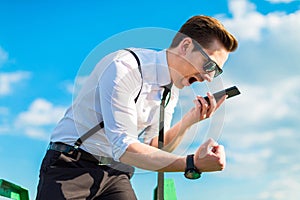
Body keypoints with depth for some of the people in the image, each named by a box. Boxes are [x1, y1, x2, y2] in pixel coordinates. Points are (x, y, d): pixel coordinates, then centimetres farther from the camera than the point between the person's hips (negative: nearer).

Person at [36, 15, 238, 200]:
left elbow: (153, 149, 2)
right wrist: (193, 163, -32)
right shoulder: (124, 67, -21)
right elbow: (124, 149, -27)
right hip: (71, 166, -6)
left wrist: (188, 121, -12)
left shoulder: (172, 90, 3)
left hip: (116, 173, 6)